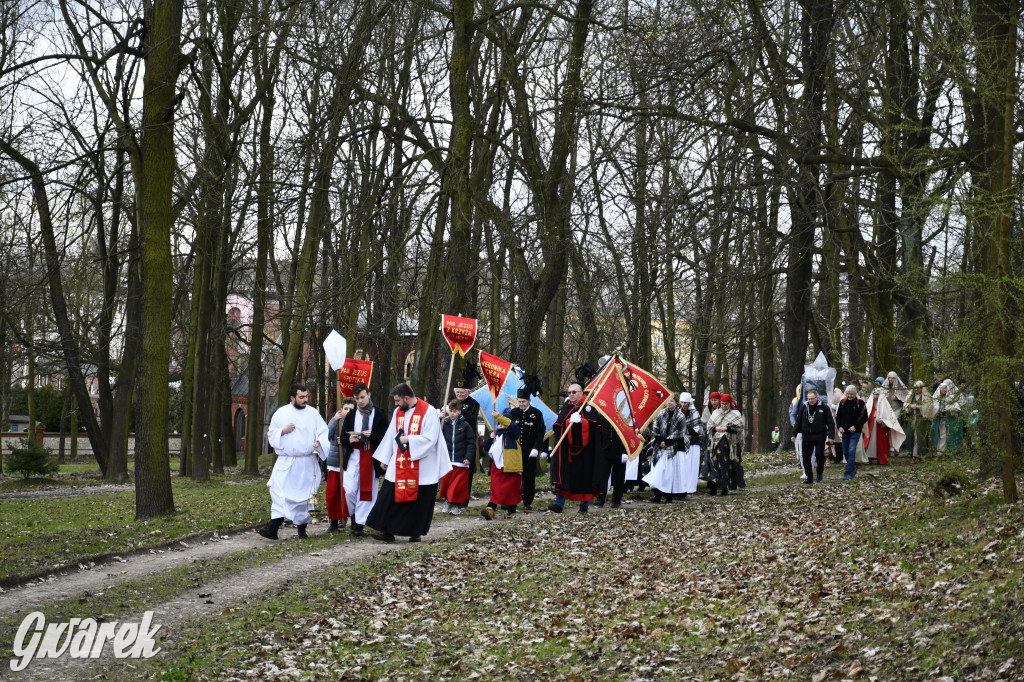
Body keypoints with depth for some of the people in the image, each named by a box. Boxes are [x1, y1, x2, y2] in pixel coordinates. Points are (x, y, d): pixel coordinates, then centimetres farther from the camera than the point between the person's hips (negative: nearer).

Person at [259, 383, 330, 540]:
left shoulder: (313, 413, 3)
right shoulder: (281, 413, 6)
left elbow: (324, 432, 1)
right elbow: (271, 434, 10)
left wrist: (319, 442, -19)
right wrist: (283, 431, -9)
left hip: (306, 463, 0)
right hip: (285, 462, 0)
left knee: (304, 495, 4)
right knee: (279, 493, -12)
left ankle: (302, 528, 17)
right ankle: (273, 528, -18)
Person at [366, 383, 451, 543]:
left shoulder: (428, 412, -9)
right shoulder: (398, 412, 10)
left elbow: (430, 438, -16)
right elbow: (391, 435, 16)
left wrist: (408, 439, -14)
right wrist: (385, 459, 16)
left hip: (420, 467, -5)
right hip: (399, 464, 5)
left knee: (418, 498, 1)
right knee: (390, 496, -2)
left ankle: (416, 532, 13)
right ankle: (387, 531, -1)